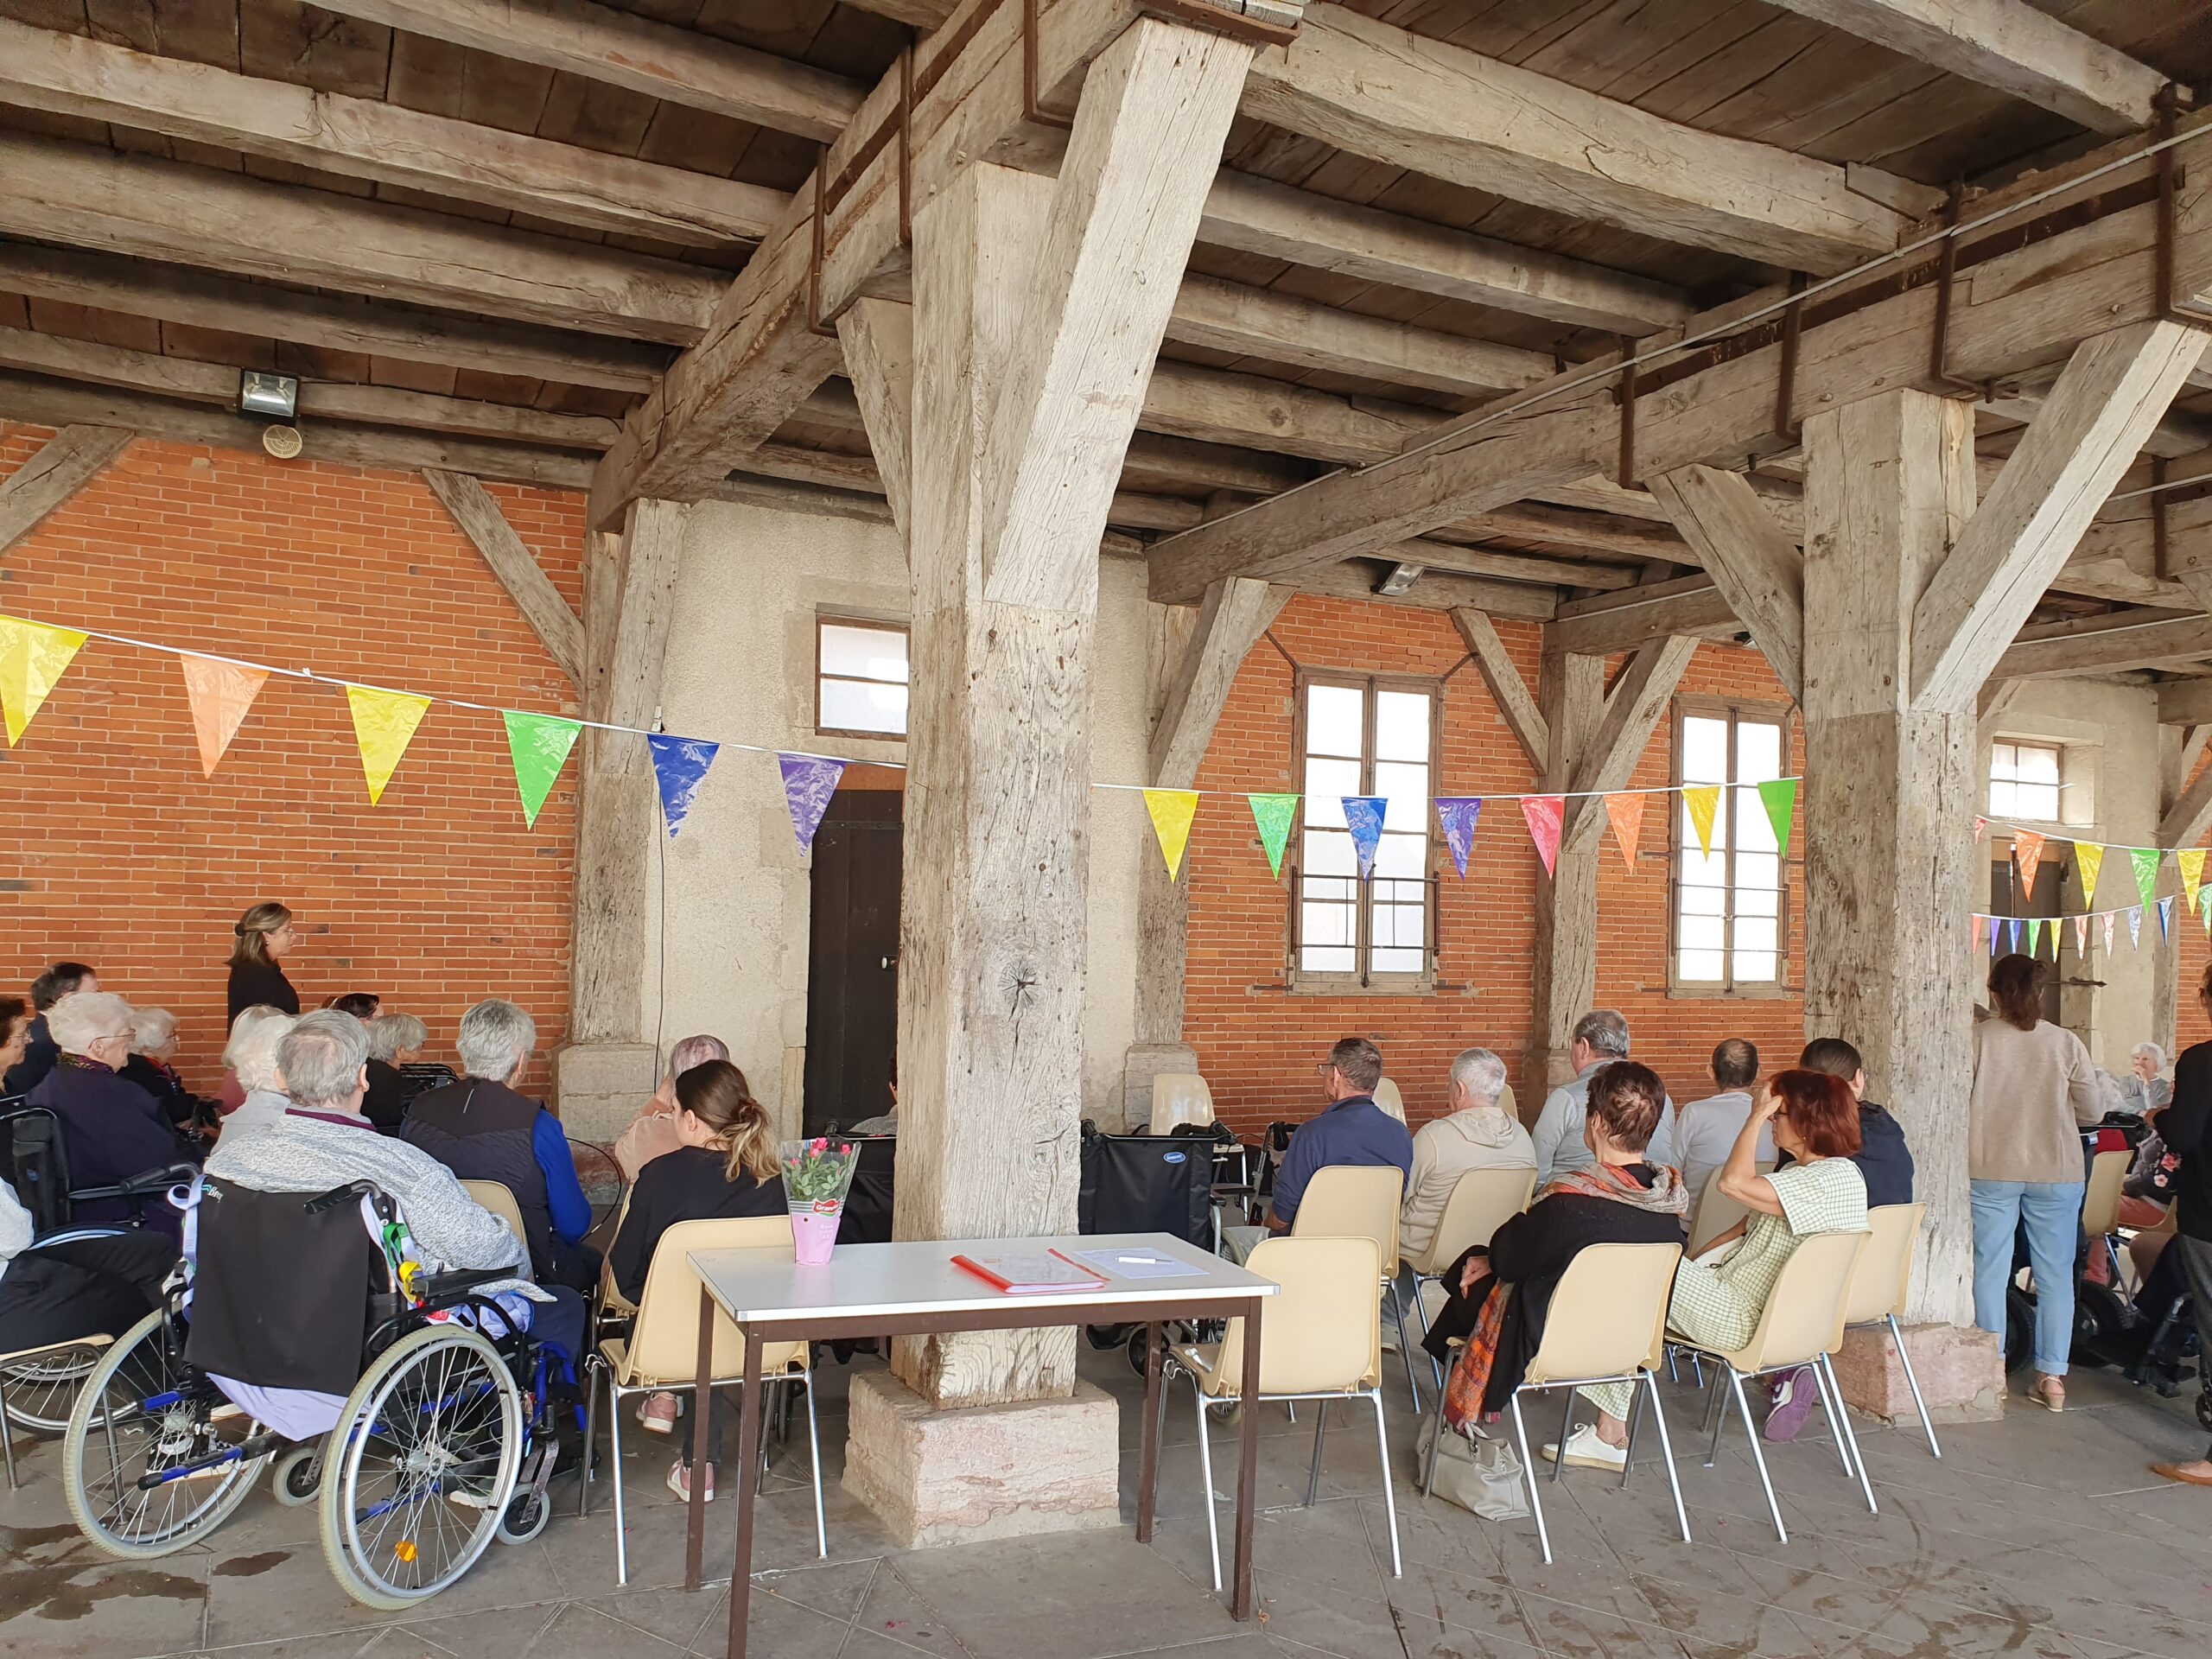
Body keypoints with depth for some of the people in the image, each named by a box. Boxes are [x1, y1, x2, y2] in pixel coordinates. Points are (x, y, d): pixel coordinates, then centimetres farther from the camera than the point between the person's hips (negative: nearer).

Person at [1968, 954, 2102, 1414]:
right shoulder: (2066, 1043, -4)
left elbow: (1958, 1106, -8)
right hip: (2055, 1173, 1)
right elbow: (2093, 1109, 2)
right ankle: (2052, 1376, 12)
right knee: (2055, 1274, 10)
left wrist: (1961, 1172, 4)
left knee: (1990, 1270, 6)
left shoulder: (1977, 1039, -7)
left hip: (1990, 1172, -1)